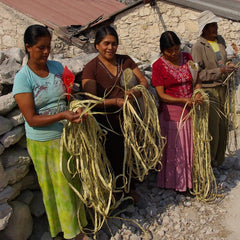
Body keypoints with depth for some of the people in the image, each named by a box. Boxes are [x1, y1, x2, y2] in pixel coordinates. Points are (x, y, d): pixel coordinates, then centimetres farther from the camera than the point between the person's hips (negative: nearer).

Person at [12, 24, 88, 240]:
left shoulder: (57, 67, 0)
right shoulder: (23, 78, -15)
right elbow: (32, 119, -18)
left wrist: (78, 107, -11)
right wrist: (62, 115, -29)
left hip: (68, 135, 4)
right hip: (44, 143, -4)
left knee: (73, 181, 16)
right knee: (55, 186, 12)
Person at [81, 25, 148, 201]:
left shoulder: (126, 61, 4)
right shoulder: (91, 68, -10)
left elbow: (144, 81, 5)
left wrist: (137, 92, -18)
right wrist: (116, 101, -29)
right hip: (106, 121, -4)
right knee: (113, 157, 8)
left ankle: (129, 188, 38)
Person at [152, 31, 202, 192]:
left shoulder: (187, 58, 5)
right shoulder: (158, 66, -8)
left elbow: (197, 80, 10)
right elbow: (161, 95, -11)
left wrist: (198, 93, -12)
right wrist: (183, 100, -21)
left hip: (190, 110, 4)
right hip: (171, 112, -4)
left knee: (191, 145, 12)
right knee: (174, 147, 5)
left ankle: (191, 179, 31)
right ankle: (177, 182, 24)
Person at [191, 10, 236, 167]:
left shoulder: (220, 40, 11)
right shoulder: (198, 47, -13)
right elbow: (198, 74, -17)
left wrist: (229, 66, 12)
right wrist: (220, 71, -20)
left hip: (221, 89, 8)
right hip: (208, 91, -7)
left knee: (223, 126, 12)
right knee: (211, 128, -5)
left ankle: (218, 160, 30)